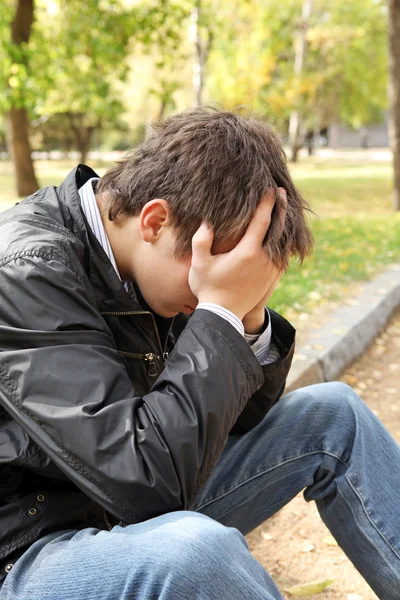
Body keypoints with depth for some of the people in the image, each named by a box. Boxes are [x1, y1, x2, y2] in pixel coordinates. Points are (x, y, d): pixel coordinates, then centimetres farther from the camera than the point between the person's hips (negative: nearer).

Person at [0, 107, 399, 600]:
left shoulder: (150, 265, -2)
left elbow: (239, 415, 6)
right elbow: (151, 482, -33)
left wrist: (250, 316, -13)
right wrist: (222, 312, -27)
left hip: (139, 513, 8)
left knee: (335, 415, 4)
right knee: (194, 547, -40)